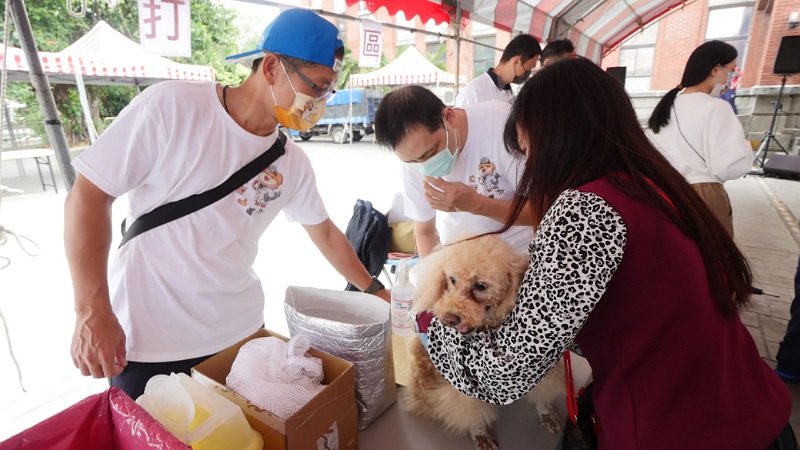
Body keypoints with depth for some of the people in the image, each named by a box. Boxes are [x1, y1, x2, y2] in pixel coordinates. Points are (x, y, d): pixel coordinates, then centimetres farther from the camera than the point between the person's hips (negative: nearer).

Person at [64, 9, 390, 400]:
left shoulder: (292, 163, -2)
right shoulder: (172, 106, -15)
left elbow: (325, 233, 9)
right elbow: (88, 195, -10)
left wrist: (373, 290, 13)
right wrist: (92, 312, -14)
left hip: (241, 332, 4)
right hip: (147, 341, -3)